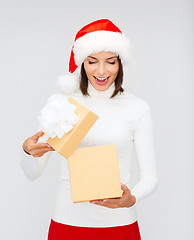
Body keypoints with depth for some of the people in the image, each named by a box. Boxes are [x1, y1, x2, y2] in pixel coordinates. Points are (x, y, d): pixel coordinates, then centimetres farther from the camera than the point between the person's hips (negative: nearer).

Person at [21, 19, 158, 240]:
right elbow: (32, 173, 0)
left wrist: (131, 198, -22)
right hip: (68, 222, 1)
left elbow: (149, 177, -2)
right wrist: (28, 151, -21)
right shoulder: (58, 102, -2)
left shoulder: (138, 108, -4)